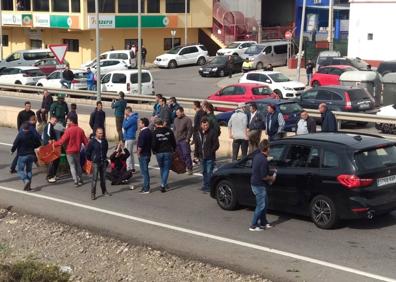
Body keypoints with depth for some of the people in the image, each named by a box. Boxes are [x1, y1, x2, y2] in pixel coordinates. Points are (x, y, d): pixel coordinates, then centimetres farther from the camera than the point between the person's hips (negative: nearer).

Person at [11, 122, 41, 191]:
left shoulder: (20, 135, -13)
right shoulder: (33, 135, -1)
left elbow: (15, 144, -14)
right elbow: (38, 144, 5)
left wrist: (12, 150, 5)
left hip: (22, 155, -4)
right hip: (31, 155, 4)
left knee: (20, 170, 5)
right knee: (29, 170, 15)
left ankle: (26, 180, -20)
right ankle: (28, 186, 14)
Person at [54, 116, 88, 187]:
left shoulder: (68, 130, -17)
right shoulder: (80, 130, 0)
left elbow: (62, 140, -18)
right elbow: (85, 141, 3)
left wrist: (54, 143, -7)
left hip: (70, 151, -5)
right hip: (77, 150, 5)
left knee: (72, 166, 4)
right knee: (78, 165, 19)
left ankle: (76, 181, -1)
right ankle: (80, 180, 24)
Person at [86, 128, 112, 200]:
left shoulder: (104, 141, 2)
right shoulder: (92, 142, -11)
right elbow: (87, 152, -3)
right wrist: (90, 159, 5)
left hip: (103, 162, 5)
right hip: (96, 162, -5)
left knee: (103, 177, 14)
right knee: (94, 178, -6)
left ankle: (104, 191, 27)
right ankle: (93, 194, -2)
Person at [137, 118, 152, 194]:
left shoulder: (143, 133, -19)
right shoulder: (149, 131, 10)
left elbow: (140, 145, -23)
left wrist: (138, 153, -10)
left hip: (143, 155, -9)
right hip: (148, 153, 9)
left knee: (144, 172, -4)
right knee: (145, 171, 16)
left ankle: (146, 189, -2)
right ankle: (146, 187, 22)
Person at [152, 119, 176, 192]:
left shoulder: (155, 132, -7)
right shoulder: (169, 131, -1)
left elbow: (153, 144, -10)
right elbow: (174, 142, 2)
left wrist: (154, 151, 8)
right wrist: (173, 150, 17)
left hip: (159, 153, 0)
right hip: (168, 152, 0)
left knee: (162, 168, 19)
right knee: (166, 169, 3)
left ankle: (164, 184, 26)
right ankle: (163, 185, -9)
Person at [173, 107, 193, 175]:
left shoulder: (187, 119, -8)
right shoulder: (176, 119, 14)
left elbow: (190, 130, -11)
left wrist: (187, 139, -15)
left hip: (184, 140, -7)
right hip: (177, 140, 7)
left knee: (186, 154, -9)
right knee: (180, 155, 10)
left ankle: (189, 168, -5)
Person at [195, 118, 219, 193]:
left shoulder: (212, 132, -9)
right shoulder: (199, 133, 9)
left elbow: (216, 145, -9)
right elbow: (197, 144, 18)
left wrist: (211, 152, -15)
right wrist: (196, 154, 14)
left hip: (210, 157, -6)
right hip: (202, 156, 6)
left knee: (209, 172, -6)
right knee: (204, 172, 16)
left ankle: (208, 186, -2)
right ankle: (205, 185, 27)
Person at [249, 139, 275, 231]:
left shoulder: (257, 156, 3)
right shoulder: (264, 160, -25)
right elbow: (264, 177, -26)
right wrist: (272, 178, -5)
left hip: (254, 183, 9)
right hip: (259, 185, -9)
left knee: (265, 203, 19)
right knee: (261, 206, 1)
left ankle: (263, 223, 28)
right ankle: (253, 225, 6)